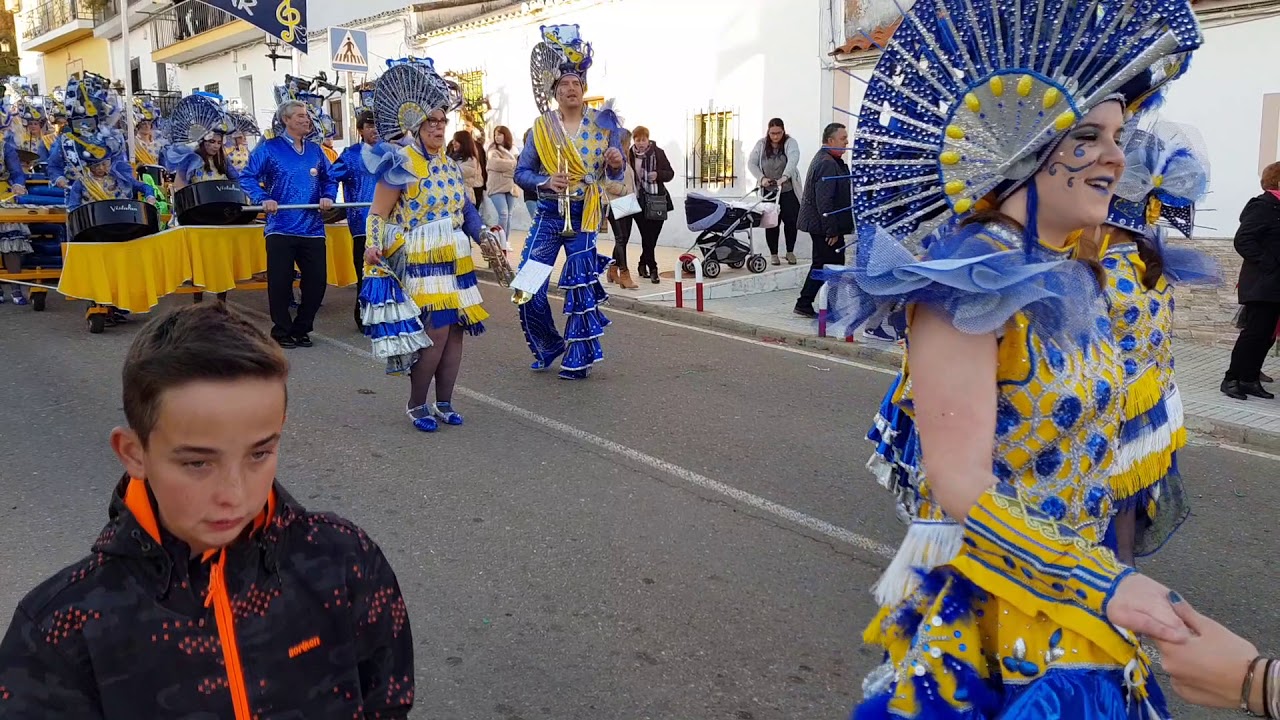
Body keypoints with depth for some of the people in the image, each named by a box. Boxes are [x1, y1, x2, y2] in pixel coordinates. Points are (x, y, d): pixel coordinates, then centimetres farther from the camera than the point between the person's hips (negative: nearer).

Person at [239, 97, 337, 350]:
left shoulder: (315, 149, 11)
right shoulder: (269, 148, -1)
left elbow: (330, 178, 19)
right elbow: (248, 177, -3)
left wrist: (328, 196, -1)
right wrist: (263, 199, -17)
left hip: (312, 229, 4)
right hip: (281, 229, -4)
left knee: (317, 282, 4)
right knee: (280, 284, 1)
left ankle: (301, 329, 21)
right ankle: (281, 332, 16)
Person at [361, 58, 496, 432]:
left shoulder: (450, 165, 14)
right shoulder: (402, 164, -8)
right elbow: (378, 214, -9)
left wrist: (483, 234, 12)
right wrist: (374, 247, -24)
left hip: (454, 261, 7)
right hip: (420, 261, -7)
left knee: (456, 330, 6)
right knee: (436, 331, -12)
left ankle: (444, 402, 18)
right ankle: (416, 405, 5)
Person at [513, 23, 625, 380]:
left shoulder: (603, 121, 1)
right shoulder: (542, 126, 1)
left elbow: (613, 174, 9)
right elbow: (521, 172, 3)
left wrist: (617, 163, -15)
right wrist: (546, 181, -17)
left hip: (585, 216, -1)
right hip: (549, 214, 1)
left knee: (582, 287, 5)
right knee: (528, 289, -2)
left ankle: (578, 359, 20)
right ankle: (548, 346, 23)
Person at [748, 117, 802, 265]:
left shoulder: (790, 143, -5)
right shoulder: (761, 144, 3)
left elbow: (793, 160, -23)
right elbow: (751, 163, 0)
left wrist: (785, 177, -41)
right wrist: (762, 178, -16)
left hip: (788, 191, -1)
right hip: (769, 192, 1)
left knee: (791, 221, 0)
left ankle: (790, 252, 17)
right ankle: (773, 253, 13)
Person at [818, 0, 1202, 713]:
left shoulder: (1076, 278, 3)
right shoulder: (970, 283, -22)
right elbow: (961, 489, -25)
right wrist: (1105, 583, -27)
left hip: (1081, 595, 8)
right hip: (990, 608, -8)